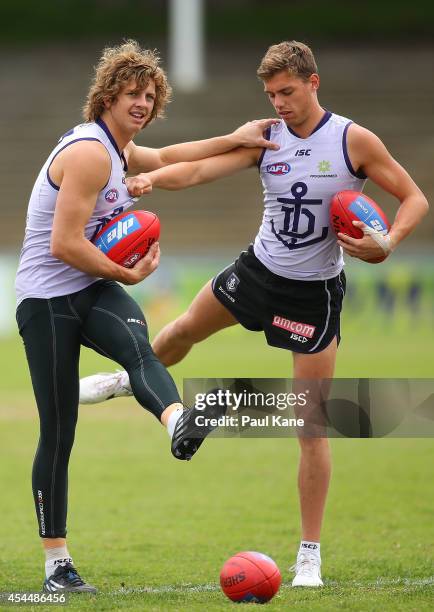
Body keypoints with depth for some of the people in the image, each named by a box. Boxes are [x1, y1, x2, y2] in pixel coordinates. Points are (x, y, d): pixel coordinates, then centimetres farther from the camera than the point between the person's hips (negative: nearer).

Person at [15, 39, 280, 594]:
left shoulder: (117, 149, 16)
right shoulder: (89, 152, -16)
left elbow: (163, 158, 40)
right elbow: (65, 244, -21)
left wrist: (235, 140, 35)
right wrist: (128, 274, -8)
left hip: (92, 290, 7)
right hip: (47, 301, -7)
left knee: (137, 344, -29)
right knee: (58, 434, -5)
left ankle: (177, 422, -61)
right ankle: (56, 563, 4)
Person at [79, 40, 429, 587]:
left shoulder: (354, 141, -16)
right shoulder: (265, 138, -6)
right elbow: (203, 168, -17)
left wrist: (385, 246, -27)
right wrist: (152, 178, -36)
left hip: (314, 294, -4)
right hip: (258, 270, 4)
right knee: (185, 330, 25)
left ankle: (310, 556, 4)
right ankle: (128, 380, 61)